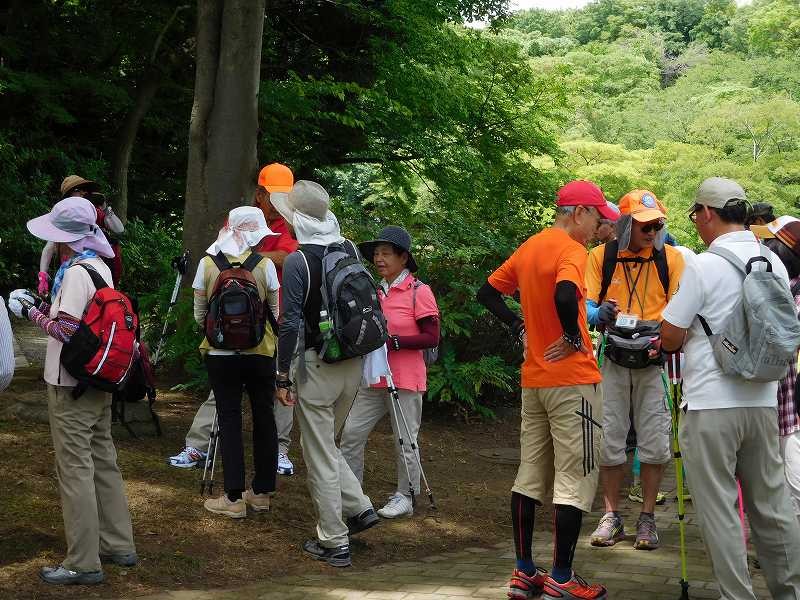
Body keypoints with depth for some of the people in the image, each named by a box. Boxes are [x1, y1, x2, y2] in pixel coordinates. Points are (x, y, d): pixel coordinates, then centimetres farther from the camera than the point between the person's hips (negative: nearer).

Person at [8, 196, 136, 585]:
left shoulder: (76, 273, -19)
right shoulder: (101, 268, 9)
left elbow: (66, 330, -22)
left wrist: (30, 311, -10)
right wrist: (42, 306, 9)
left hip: (71, 385, -9)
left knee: (75, 469, -4)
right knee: (103, 462, 16)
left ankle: (83, 563, 0)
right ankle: (118, 545, 24)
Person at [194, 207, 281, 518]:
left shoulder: (207, 264, -4)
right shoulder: (265, 265, -6)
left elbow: (199, 314, 2)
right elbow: (275, 313, 2)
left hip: (221, 354, 0)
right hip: (261, 353, 0)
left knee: (229, 419, 3)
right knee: (264, 418, 12)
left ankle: (234, 498, 1)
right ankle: (262, 492, 19)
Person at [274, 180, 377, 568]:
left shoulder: (297, 261, -15)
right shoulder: (351, 250, 3)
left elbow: (290, 323, -17)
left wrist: (283, 375, -11)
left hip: (317, 363, -6)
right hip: (353, 362, 6)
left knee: (320, 454, 3)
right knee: (327, 444, 24)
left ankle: (334, 544, 8)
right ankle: (358, 507, 15)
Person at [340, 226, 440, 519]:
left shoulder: (419, 292, -9)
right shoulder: (375, 291, 11)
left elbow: (431, 338, -13)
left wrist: (392, 341, -19)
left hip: (405, 381, -6)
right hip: (373, 379, 6)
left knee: (405, 441, 3)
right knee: (351, 433, 3)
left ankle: (404, 497, 16)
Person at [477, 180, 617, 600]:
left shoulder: (529, 248, 12)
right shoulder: (571, 250, -14)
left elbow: (487, 293, 19)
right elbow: (565, 296, -33)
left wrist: (520, 327, 13)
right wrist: (574, 337, -19)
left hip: (533, 379, 8)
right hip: (572, 380, -8)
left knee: (530, 475, 13)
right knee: (574, 479, -2)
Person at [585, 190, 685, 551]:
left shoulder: (671, 257, 0)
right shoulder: (600, 257, 0)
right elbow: (586, 305, -1)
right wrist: (600, 314, -24)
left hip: (655, 358, 0)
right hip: (613, 358, 0)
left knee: (654, 441, 0)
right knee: (610, 439, 4)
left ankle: (647, 517, 12)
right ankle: (612, 516, 15)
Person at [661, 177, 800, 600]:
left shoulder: (704, 266, -13)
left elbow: (670, 337, -11)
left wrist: (685, 338, 13)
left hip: (710, 405, -6)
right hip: (763, 402, 6)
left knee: (719, 509, 1)